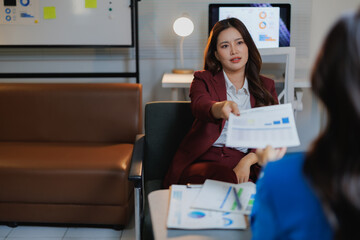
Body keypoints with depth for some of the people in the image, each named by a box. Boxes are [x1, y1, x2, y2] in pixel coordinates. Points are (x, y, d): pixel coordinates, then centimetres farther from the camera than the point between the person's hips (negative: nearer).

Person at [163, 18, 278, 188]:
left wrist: (247, 161, -13)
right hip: (204, 161, -3)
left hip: (246, 166, 3)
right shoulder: (203, 80, 9)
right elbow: (200, 106, -16)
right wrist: (221, 108, -42)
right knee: (228, 182, -36)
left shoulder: (266, 86, 16)